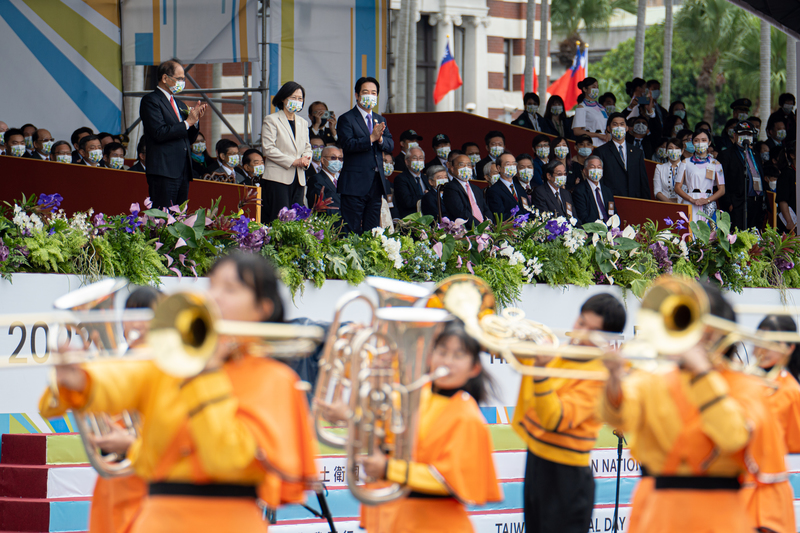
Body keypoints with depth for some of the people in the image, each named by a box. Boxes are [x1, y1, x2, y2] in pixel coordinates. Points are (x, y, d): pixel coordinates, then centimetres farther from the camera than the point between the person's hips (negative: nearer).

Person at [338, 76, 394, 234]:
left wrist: (380, 138, -14)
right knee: (353, 231, -6)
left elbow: (390, 145, 8)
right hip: (355, 183, -6)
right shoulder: (347, 119, -2)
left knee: (372, 230, 7)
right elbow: (347, 144, -17)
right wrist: (371, 138, -25)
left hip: (377, 183, 6)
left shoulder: (380, 120, 18)